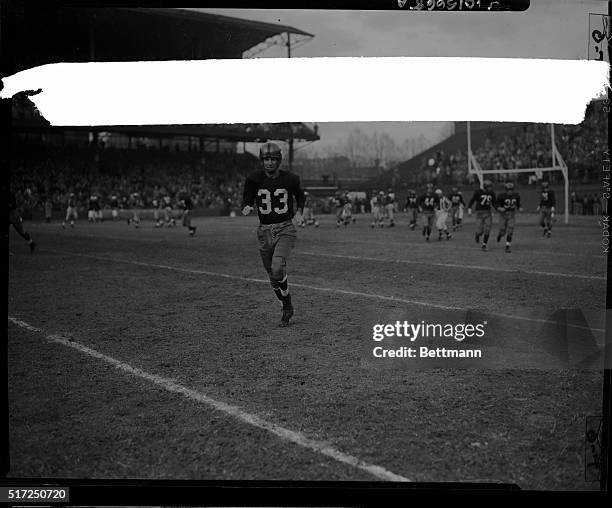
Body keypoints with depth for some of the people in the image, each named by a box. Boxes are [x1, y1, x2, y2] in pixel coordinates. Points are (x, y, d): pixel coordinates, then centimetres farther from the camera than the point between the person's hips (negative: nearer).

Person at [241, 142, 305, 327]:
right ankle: (287, 309, 29)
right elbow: (247, 199, 7)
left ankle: (287, 308, -3)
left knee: (277, 268, -24)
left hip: (286, 229, -3)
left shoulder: (290, 179, -4)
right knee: (273, 277, 9)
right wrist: (247, 208, -15)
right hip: (265, 231, 3)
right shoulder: (254, 179, -4)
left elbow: (300, 196, 17)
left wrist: (299, 212, 3)